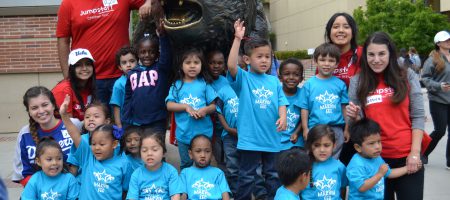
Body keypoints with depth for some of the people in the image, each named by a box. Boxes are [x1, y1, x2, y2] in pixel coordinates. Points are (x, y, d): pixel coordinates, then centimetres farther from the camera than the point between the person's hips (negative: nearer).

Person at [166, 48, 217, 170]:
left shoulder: (204, 84, 0)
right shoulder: (177, 85, 2)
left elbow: (214, 106, 1)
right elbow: (169, 105, -5)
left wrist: (205, 110, -19)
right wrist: (186, 107, -18)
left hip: (203, 132, -1)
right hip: (183, 133, 1)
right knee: (186, 165, 16)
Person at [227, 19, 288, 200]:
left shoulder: (274, 81, 7)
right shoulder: (243, 78, -5)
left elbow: (281, 101, 4)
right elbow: (231, 66, -23)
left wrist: (282, 117, -16)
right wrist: (237, 39, -26)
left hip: (272, 138, 4)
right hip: (249, 138, -4)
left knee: (273, 175, 17)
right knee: (246, 177, 8)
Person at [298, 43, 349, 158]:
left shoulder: (340, 84, 2)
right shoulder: (309, 85, -1)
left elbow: (344, 107, 6)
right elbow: (304, 108, 2)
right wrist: (305, 129, 0)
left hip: (336, 129, 1)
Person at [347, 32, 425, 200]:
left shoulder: (407, 77, -1)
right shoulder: (357, 81, 1)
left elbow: (418, 116, -1)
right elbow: (358, 123, 6)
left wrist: (415, 152, -8)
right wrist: (353, 117, -17)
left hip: (407, 155, -1)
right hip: (375, 156, 1)